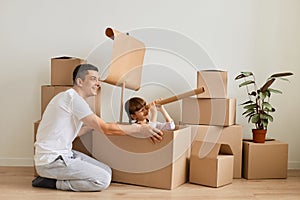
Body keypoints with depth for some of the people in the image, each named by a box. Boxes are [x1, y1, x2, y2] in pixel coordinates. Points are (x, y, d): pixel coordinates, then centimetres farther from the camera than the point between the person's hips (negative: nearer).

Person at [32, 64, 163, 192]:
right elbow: (106, 129, -20)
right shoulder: (73, 97, -17)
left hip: (64, 153, 10)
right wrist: (140, 130, -15)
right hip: (50, 161, -10)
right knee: (103, 180, -17)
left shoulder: (68, 96, 15)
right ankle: (53, 183, -5)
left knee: (107, 171, 6)